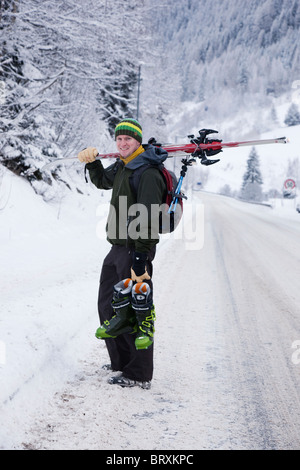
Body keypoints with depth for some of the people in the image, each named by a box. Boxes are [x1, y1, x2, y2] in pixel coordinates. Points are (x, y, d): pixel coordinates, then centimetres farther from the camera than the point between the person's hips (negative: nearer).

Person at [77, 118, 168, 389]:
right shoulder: (122, 168, 14)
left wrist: (141, 254, -26)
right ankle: (121, 362, 30)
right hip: (118, 247, 10)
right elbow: (102, 181, 36)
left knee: (136, 306, -8)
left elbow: (148, 218, -22)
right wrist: (92, 163, 16)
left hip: (136, 249, -10)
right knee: (109, 305, 17)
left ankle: (139, 375, -2)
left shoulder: (148, 173, -16)